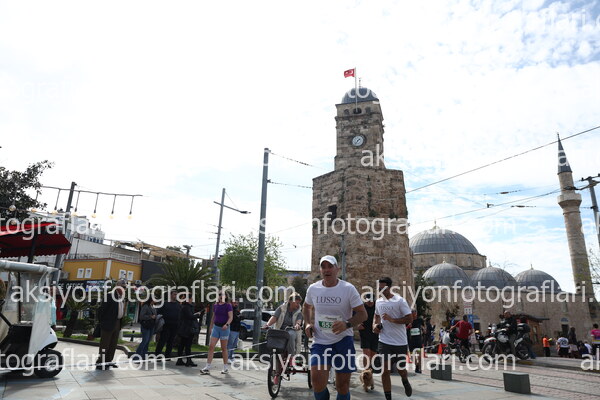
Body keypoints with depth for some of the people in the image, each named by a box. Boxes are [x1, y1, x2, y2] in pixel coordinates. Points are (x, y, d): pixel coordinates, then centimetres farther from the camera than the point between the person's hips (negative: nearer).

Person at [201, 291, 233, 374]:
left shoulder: (228, 305, -6)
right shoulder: (215, 306, 9)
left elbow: (231, 317, -13)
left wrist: (227, 324, -30)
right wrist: (211, 327, 20)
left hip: (224, 328, -4)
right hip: (216, 327, 5)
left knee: (224, 348, 4)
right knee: (211, 347, -3)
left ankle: (225, 368, 17)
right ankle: (207, 367, 0)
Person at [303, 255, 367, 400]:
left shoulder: (348, 289, -8)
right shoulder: (313, 288, 1)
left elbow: (363, 314, -6)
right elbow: (306, 307, 21)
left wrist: (347, 324, -23)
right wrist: (307, 323, 4)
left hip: (343, 341, -1)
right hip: (320, 342, 1)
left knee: (343, 385, 7)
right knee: (316, 380, -16)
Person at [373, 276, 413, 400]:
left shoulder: (399, 300, -12)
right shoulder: (378, 301, 5)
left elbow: (410, 319, -15)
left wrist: (392, 319, -23)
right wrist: (375, 325, 4)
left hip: (400, 342, -3)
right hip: (384, 342, 3)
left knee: (401, 369, 12)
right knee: (385, 370, -3)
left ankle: (405, 381, 48)